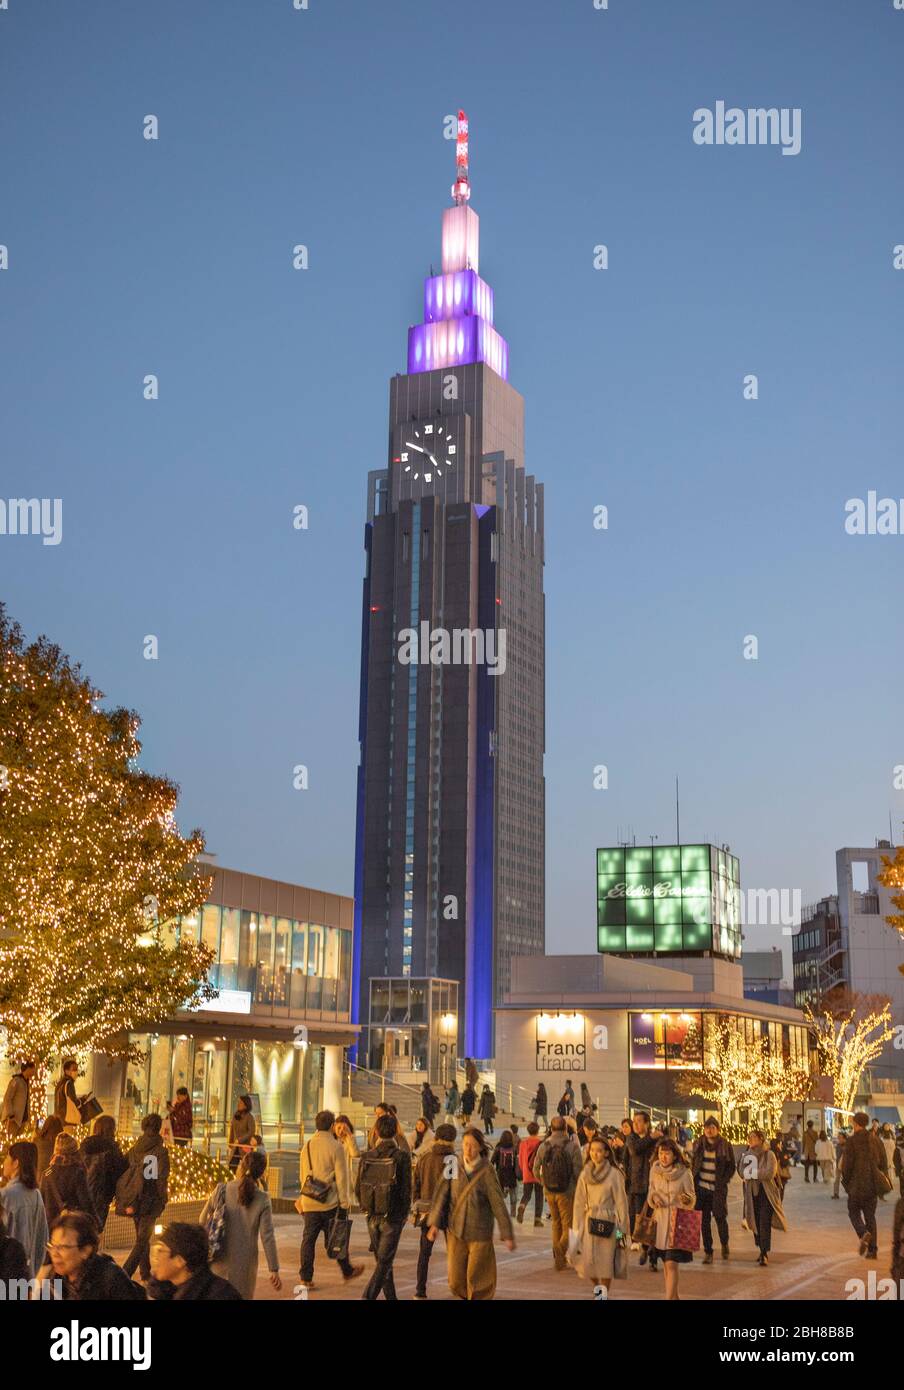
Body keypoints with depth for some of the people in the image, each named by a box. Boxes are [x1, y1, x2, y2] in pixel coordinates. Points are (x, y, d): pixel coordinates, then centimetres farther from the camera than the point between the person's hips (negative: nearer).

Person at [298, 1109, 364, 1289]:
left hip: (309, 1202, 4)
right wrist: (344, 1203, -4)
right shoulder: (336, 1146, -10)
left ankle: (305, 1278, 7)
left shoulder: (307, 1146, 6)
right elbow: (341, 1178, -10)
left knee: (308, 1239, 8)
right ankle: (347, 1271, 24)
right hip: (330, 1202, -4)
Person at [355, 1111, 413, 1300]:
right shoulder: (401, 1156, -12)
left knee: (382, 1261, 18)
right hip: (392, 1217, -4)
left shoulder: (367, 1156, -2)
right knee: (384, 1262, 2)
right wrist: (404, 1213, 4)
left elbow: (358, 1188, 2)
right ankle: (369, 1296, -11)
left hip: (372, 1216, 4)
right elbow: (406, 1189, -11)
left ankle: (391, 1297, 29)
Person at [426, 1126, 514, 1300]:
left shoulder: (486, 1171, -9)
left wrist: (508, 1235, -10)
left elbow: (498, 1203, -9)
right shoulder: (454, 1168, 1)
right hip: (456, 1232, 3)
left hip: (480, 1233, -3)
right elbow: (442, 1195, -1)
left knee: (477, 1280, 1)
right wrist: (435, 1223, -11)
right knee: (456, 1282, 7)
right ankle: (471, 1297, 35)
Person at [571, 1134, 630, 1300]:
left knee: (605, 1261, -1)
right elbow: (579, 1202, 6)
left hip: (608, 1222, -3)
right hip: (589, 1221, 3)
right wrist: (577, 1227, 3)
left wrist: (621, 1228, -7)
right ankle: (598, 1288, 29)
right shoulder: (585, 1174, 5)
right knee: (588, 1260, 3)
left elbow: (621, 1202, -6)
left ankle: (604, 1293, 15)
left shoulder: (614, 1174, -8)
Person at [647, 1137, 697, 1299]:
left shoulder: (684, 1173, -10)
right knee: (665, 1263, 12)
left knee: (671, 1264, -12)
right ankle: (674, 1295, 30)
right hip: (660, 1220, 4)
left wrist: (686, 1199, -26)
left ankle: (669, 1298, -14)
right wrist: (654, 1197, -11)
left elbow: (692, 1199, -4)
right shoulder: (654, 1171, 1)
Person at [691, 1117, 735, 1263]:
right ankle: (708, 1252, 12)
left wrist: (723, 1182, -9)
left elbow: (731, 1167, 1)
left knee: (720, 1218, -2)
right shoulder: (698, 1144, 5)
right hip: (701, 1188, 2)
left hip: (718, 1189, -2)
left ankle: (725, 1244, 26)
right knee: (704, 1221, 3)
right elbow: (692, 1164, 12)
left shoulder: (725, 1146, -3)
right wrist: (694, 1181, 1)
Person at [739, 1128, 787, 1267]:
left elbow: (770, 1173, -18)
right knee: (756, 1223, 8)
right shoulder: (746, 1155, 9)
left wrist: (752, 1173, -11)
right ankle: (762, 1251, 21)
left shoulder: (769, 1155, -6)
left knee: (764, 1224, -11)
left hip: (766, 1194, -5)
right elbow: (742, 1172, 2)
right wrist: (758, 1173, -13)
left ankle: (764, 1254, -12)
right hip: (752, 1193, 5)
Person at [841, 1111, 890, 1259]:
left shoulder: (852, 1141, -11)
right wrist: (883, 1180, 18)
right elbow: (884, 1162, 9)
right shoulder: (875, 1139, 4)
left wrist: (846, 1183, 2)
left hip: (857, 1185, -4)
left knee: (854, 1212, 11)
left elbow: (846, 1165, -12)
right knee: (870, 1215, 13)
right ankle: (873, 1249, 8)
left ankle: (864, 1234, -16)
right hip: (873, 1184, 5)